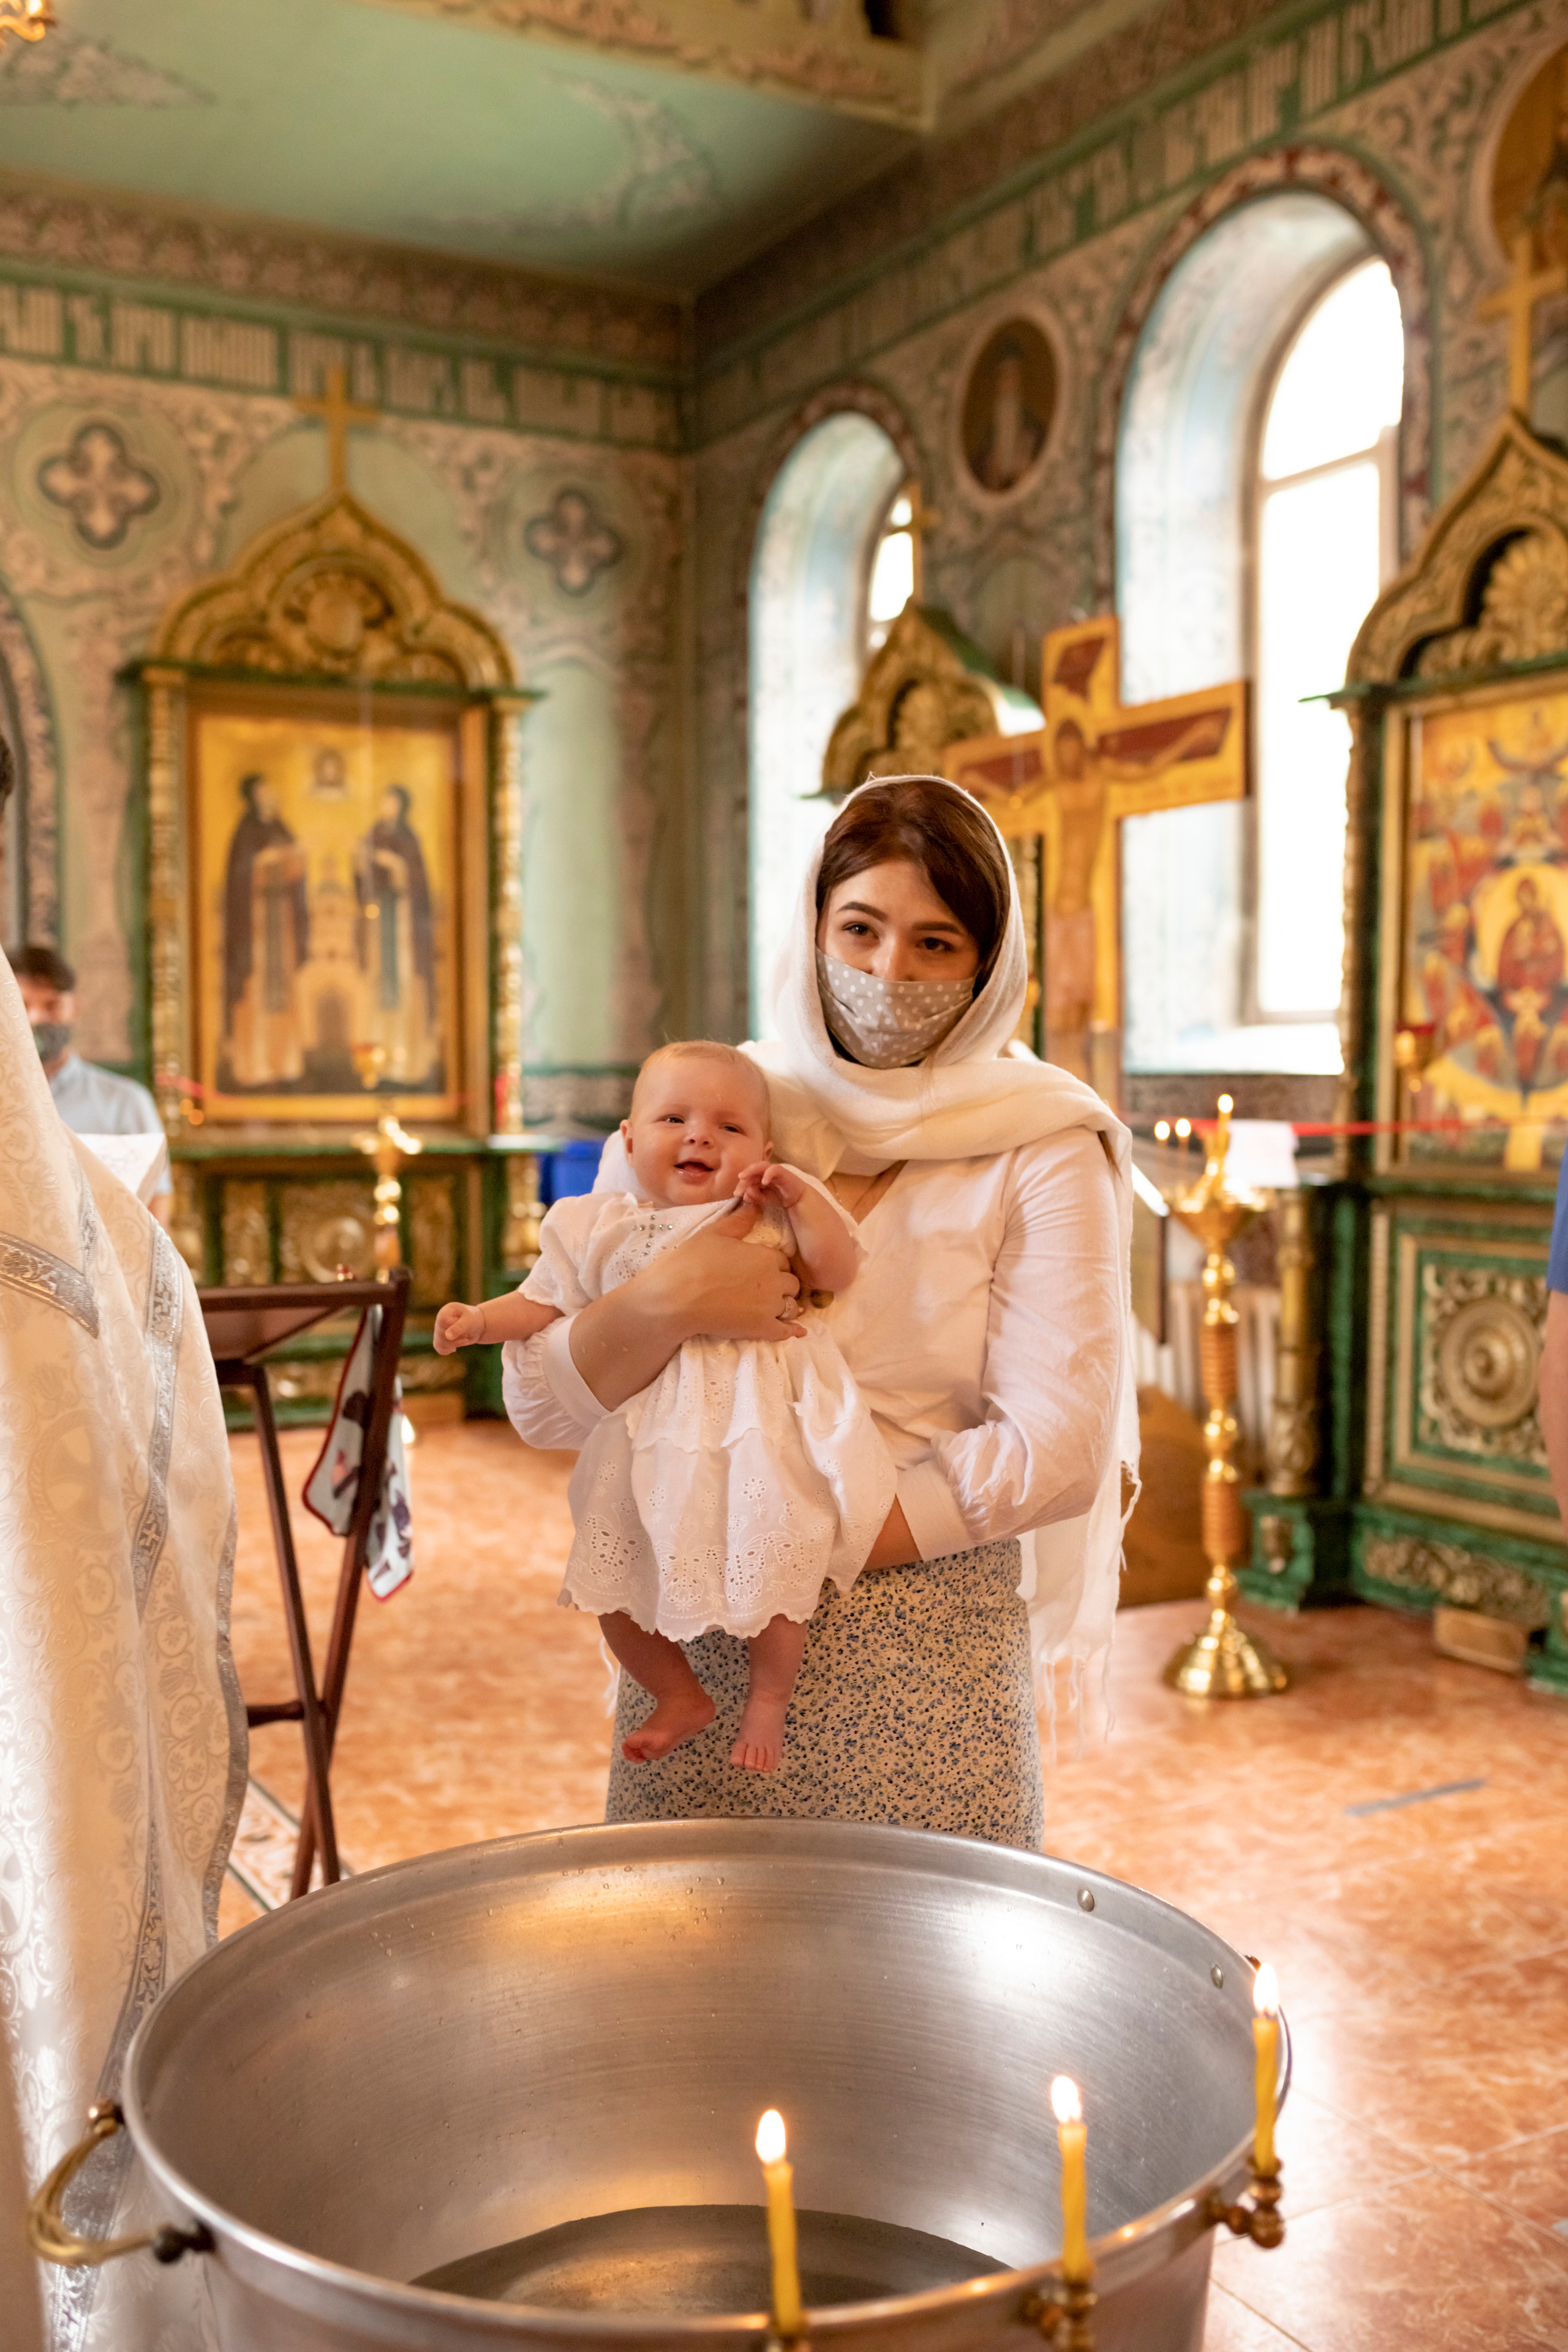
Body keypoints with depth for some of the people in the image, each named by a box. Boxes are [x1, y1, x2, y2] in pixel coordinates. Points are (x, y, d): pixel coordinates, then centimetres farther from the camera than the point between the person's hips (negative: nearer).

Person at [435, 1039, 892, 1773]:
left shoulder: (774, 1217, 3)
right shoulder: (604, 1228, 6)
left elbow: (839, 1271, -5)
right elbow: (545, 1301, 11)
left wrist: (797, 1195, -14)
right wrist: (482, 1318, -5)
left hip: (759, 1427, -3)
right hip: (651, 1434, 3)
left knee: (772, 1565, -11)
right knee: (607, 1577, 4)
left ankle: (768, 1697, 19)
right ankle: (679, 1697, 29)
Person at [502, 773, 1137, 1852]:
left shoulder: (1042, 1150, -4)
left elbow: (1052, 1453, -11)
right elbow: (541, 1401, -1)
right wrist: (666, 1301, -20)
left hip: (924, 1671, -2)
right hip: (698, 1659, 3)